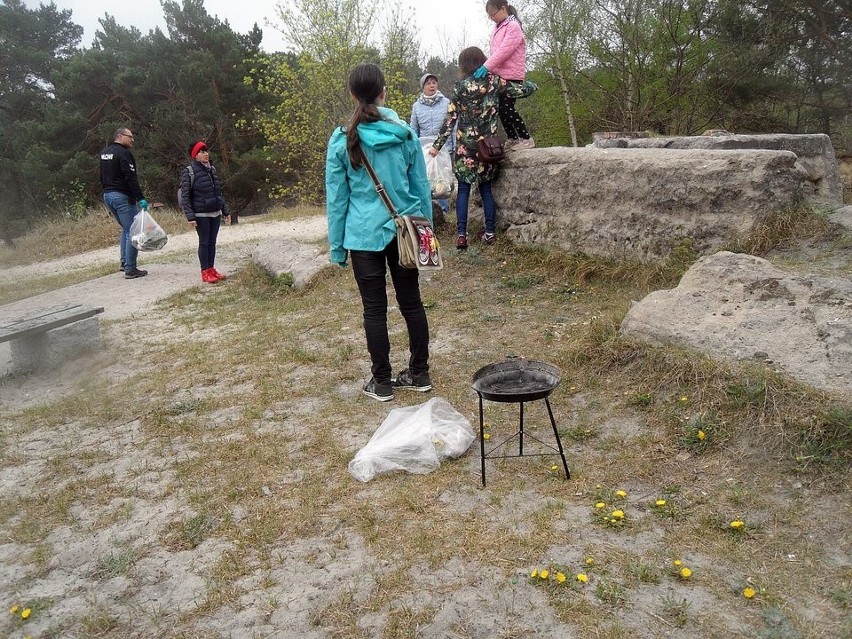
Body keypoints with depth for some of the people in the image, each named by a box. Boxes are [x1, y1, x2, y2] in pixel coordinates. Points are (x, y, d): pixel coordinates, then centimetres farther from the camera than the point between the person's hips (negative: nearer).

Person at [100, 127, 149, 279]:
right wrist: (140, 198, -22)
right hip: (123, 197, -9)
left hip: (107, 196, 10)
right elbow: (131, 178, -21)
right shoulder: (124, 153, -13)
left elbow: (103, 177, 22)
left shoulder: (104, 152, 17)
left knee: (125, 229, 23)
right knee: (132, 232, -5)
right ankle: (130, 269, -6)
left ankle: (124, 262, 21)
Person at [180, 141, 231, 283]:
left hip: (215, 213, 5)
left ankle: (211, 269, 19)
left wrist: (225, 211, 16)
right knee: (204, 242, 1)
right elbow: (185, 196, -11)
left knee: (212, 242, 10)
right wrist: (190, 216, -18)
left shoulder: (212, 169, 10)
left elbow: (219, 192, 17)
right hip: (201, 215, -5)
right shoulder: (189, 172, -8)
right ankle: (205, 272, 8)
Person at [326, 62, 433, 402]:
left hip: (365, 236, -2)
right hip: (405, 232, 2)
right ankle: (419, 373, 24)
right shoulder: (406, 134, 0)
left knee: (375, 309, 7)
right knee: (412, 302, 13)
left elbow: (336, 198, -1)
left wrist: (336, 245, 6)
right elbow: (422, 188, 6)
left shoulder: (342, 140, -5)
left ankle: (382, 382, 17)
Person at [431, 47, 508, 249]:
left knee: (463, 189, 2)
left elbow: (450, 118, -4)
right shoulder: (495, 82, 2)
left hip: (466, 145, -2)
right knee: (486, 188, 11)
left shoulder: (460, 86, -5)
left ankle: (461, 235, -4)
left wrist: (437, 145, 2)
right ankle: (490, 232, 11)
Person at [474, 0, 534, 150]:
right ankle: (512, 139, 18)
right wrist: (487, 68, 4)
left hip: (511, 76, -9)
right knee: (502, 108, 8)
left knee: (506, 108, -13)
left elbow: (504, 51, -21)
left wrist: (486, 66, -28)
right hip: (499, 76, 9)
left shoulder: (513, 26, -9)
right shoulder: (498, 29, 18)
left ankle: (526, 138, -5)